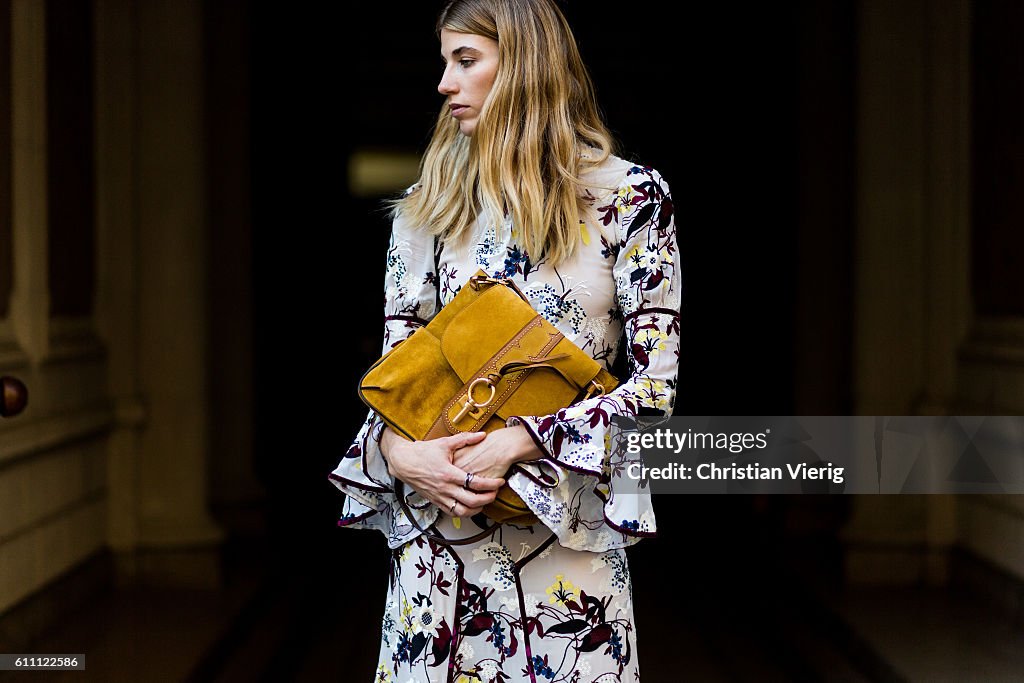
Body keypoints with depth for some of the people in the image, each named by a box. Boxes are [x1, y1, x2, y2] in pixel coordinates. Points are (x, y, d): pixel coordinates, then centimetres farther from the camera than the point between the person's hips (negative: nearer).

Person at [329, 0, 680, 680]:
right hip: (437, 537, 3)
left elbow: (658, 384, -7)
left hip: (567, 539, -3)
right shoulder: (427, 208, 10)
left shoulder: (628, 195, -2)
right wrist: (395, 450, -12)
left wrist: (519, 443, -17)